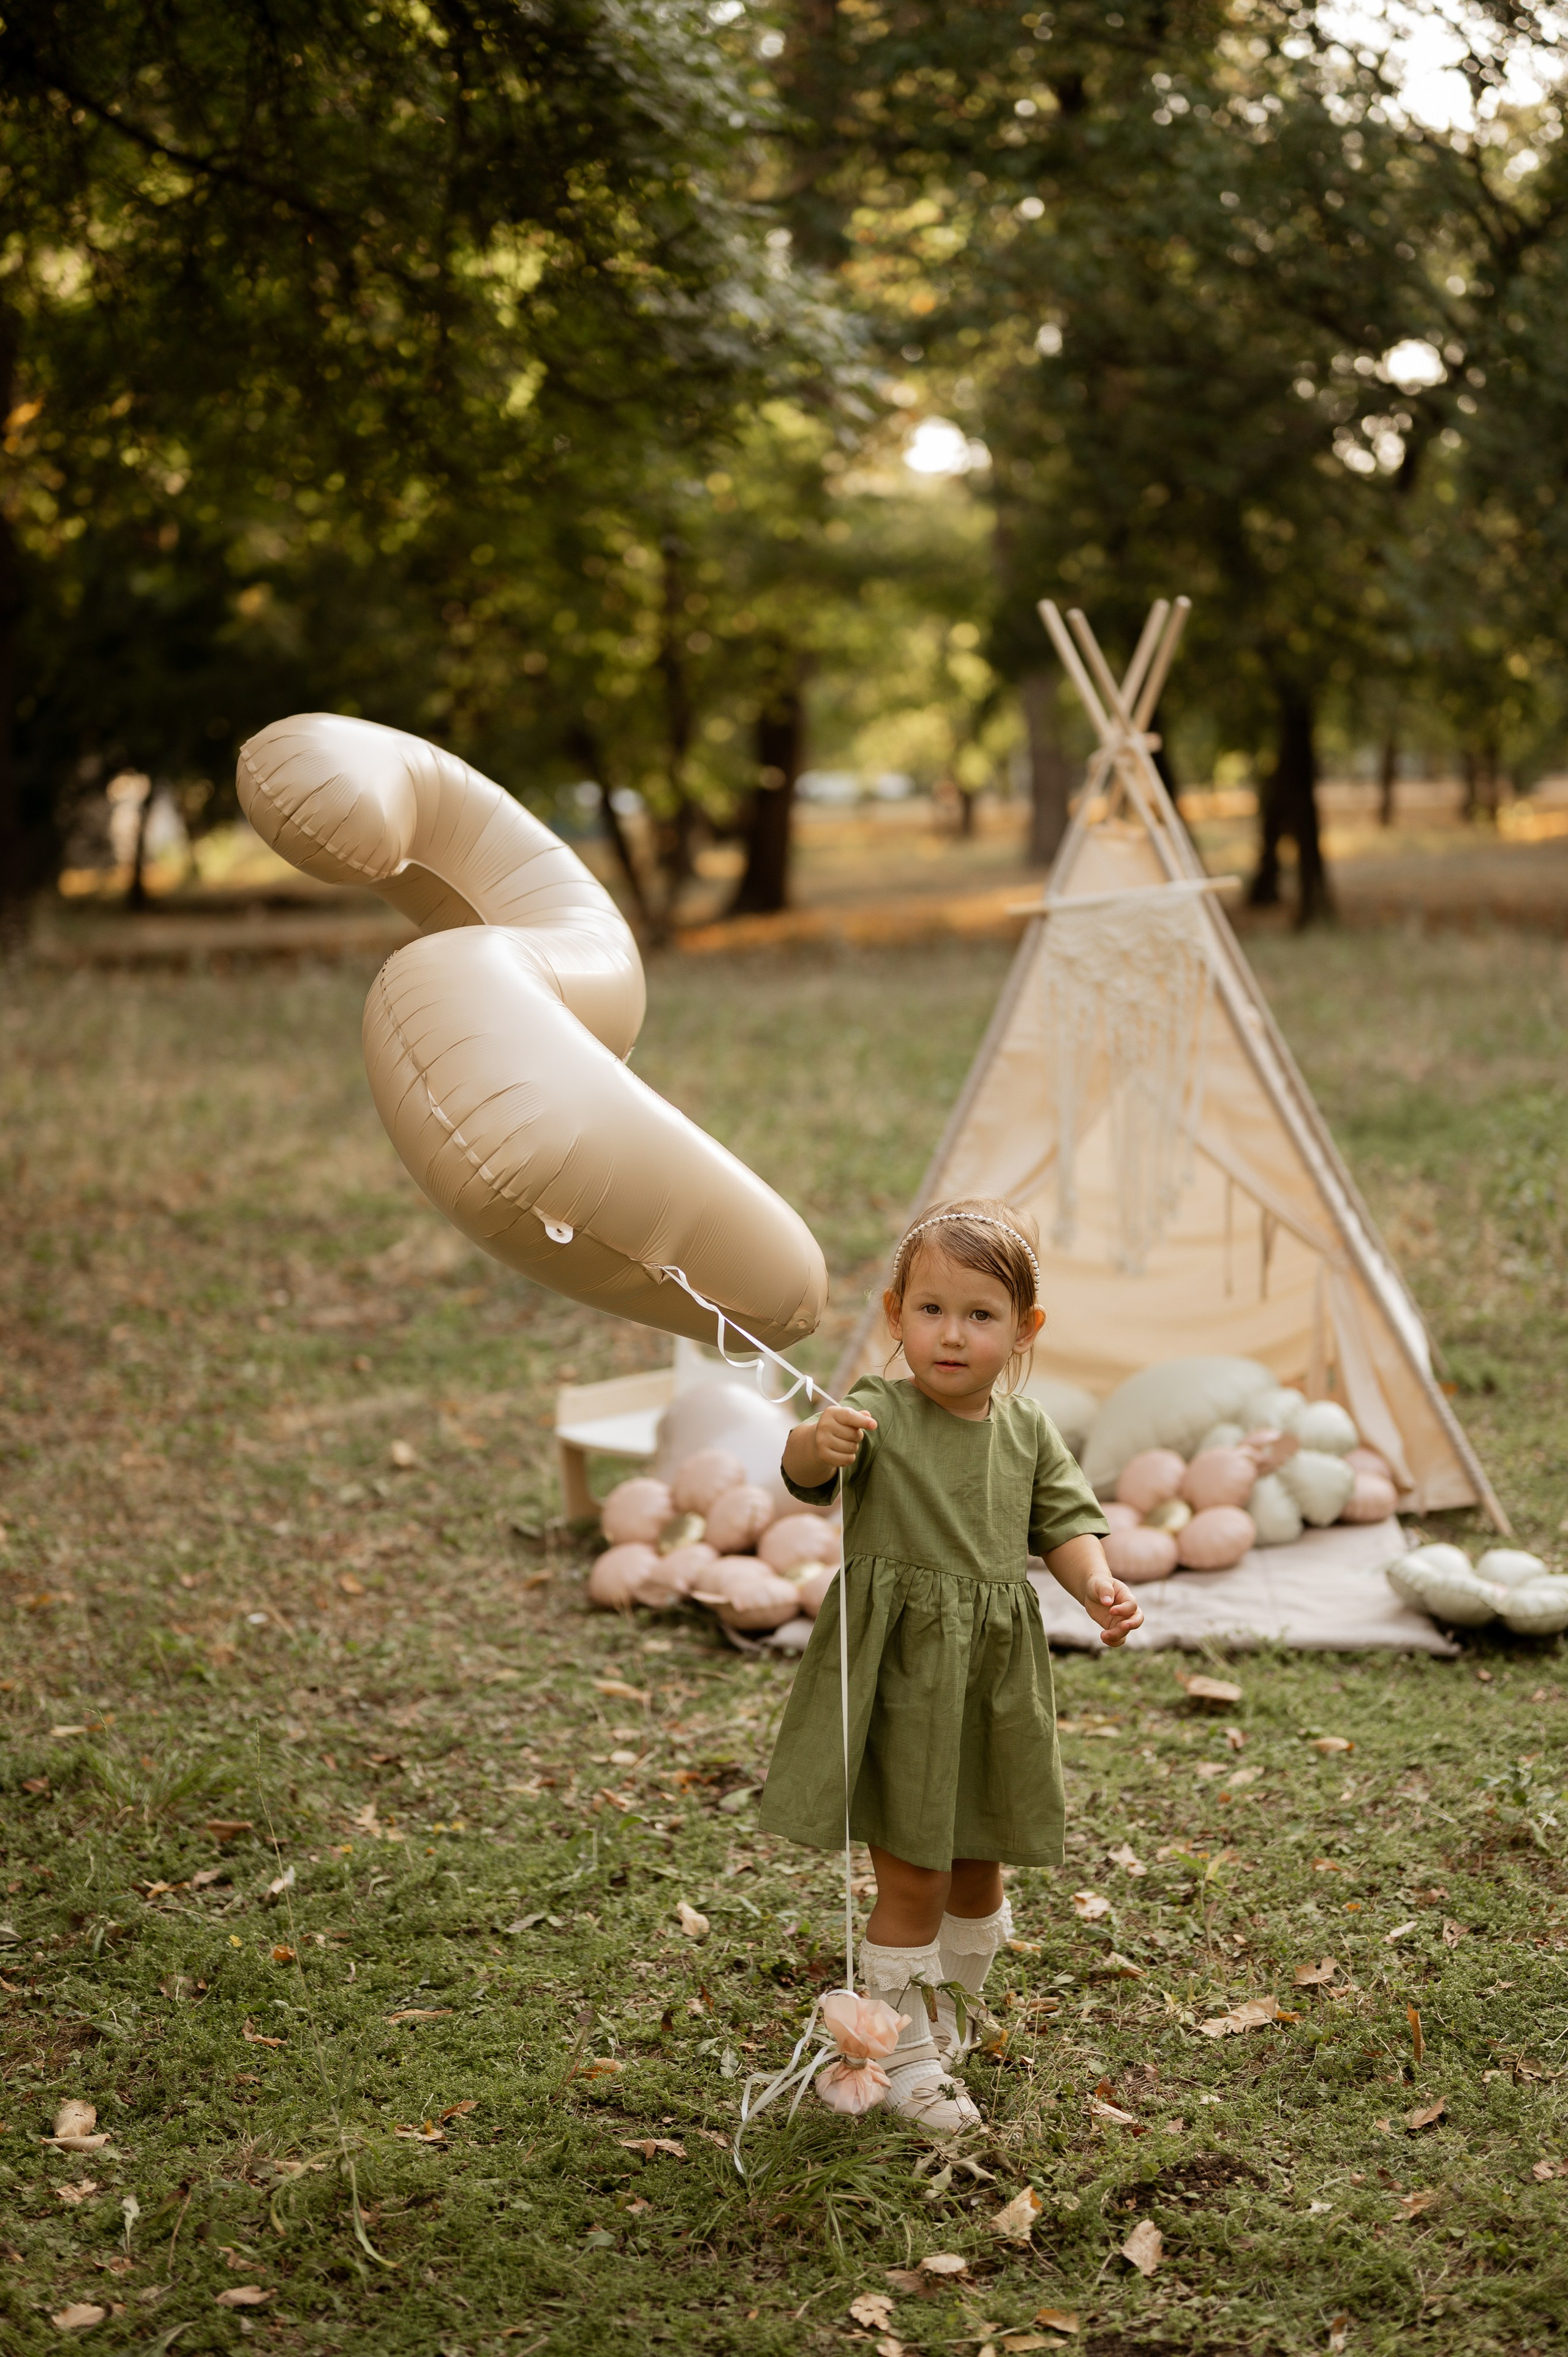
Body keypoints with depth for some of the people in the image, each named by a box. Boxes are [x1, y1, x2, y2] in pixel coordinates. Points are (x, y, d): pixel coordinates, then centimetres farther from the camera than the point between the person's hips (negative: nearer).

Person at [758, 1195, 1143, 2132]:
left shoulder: (1028, 1431, 3)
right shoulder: (879, 1415, -13)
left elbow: (1065, 1523, 7)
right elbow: (807, 1474, -29)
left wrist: (1097, 1585, -14)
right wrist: (819, 1445, -53)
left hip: (996, 1684, 5)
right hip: (900, 1680, -5)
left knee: (979, 1873, 18)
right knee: (912, 1882, 0)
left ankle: (947, 2015, 40)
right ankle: (908, 2055, 16)